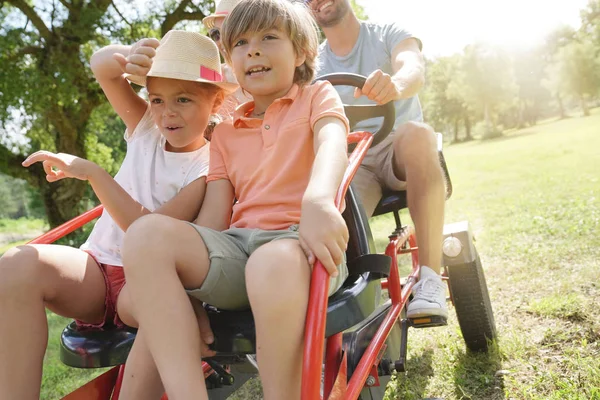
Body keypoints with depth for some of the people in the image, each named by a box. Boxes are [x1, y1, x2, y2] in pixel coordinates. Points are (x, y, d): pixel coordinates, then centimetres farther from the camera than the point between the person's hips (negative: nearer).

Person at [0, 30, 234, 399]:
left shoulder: (209, 167, -8)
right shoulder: (147, 129, 9)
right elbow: (101, 66, 4)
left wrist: (92, 172, -22)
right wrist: (126, 57, -20)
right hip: (98, 266, 5)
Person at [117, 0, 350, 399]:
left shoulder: (317, 96, 14)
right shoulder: (226, 133, 24)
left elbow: (331, 143, -12)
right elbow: (213, 217, 13)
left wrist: (318, 200, -36)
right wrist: (185, 289, -2)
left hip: (299, 239, -4)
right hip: (238, 245, 5)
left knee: (273, 263, -40)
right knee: (147, 233, -22)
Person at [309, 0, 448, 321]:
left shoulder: (388, 35, 5)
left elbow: (414, 69, -18)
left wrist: (395, 84, -44)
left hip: (400, 152, -1)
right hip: (351, 163, 1)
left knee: (416, 133, -38)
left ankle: (430, 280, -35)